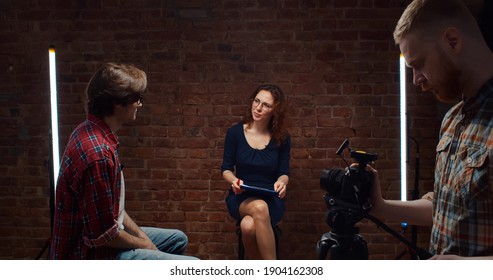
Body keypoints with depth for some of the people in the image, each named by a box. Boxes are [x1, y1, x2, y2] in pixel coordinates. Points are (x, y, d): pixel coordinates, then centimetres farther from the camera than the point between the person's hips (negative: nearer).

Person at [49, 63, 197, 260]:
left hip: (93, 236, 10)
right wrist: (143, 244, -8)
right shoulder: (97, 152, -30)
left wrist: (139, 233, 8)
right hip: (94, 254, -10)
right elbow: (104, 234, -25)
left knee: (177, 239, 25)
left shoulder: (90, 132, 3)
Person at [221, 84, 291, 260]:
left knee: (248, 226, -36)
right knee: (259, 207, -38)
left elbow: (284, 172, 5)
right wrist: (234, 180, -18)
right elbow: (226, 169, 5)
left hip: (271, 199, 0)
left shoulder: (282, 138, 1)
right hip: (241, 198, 0)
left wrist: (281, 182, -20)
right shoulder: (235, 132, 0)